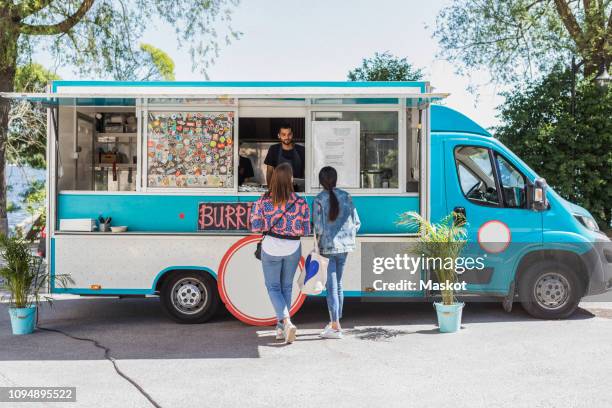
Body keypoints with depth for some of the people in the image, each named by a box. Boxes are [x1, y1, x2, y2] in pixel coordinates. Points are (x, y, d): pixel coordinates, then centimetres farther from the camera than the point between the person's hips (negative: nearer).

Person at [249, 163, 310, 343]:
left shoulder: (264, 201, -11)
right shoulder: (301, 202, -11)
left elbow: (256, 227, -11)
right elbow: (305, 230, -6)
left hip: (271, 247, -1)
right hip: (293, 248, 1)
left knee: (273, 287, 10)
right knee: (286, 287, 17)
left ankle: (286, 322, -11)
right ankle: (281, 328, 23)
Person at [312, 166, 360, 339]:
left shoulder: (318, 200, -11)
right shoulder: (346, 197, 1)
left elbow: (318, 228, -14)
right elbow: (356, 223, 3)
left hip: (327, 247, -4)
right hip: (344, 246, 4)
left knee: (331, 287, 0)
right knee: (338, 285, 17)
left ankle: (336, 328, 0)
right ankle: (334, 322, 28)